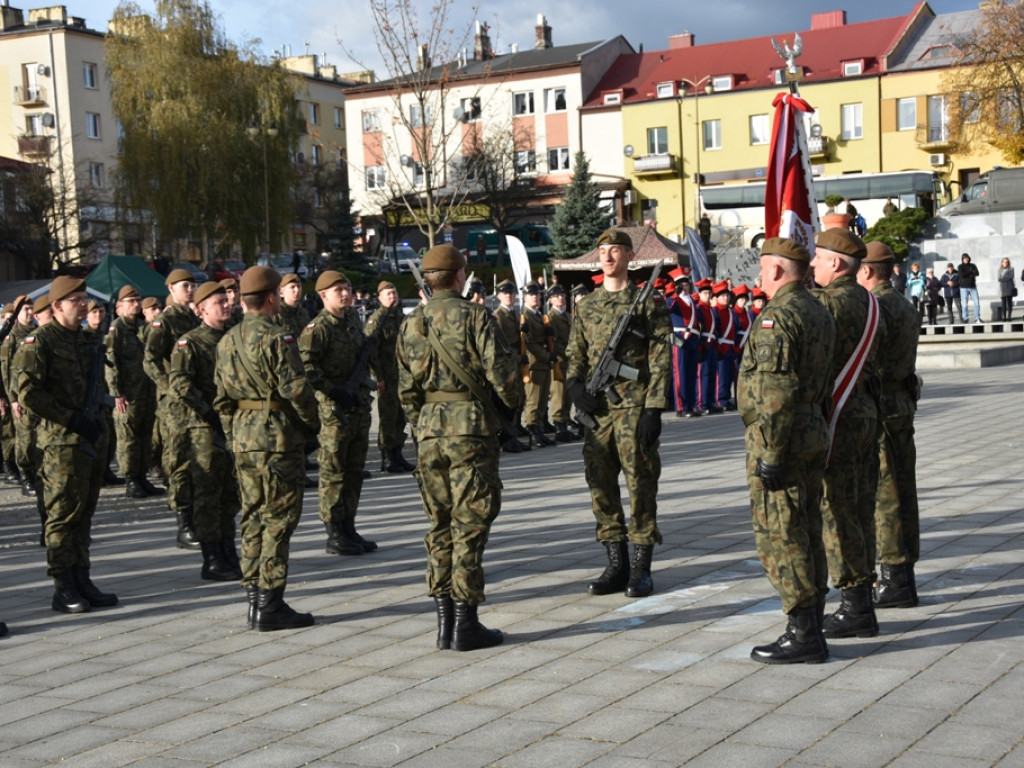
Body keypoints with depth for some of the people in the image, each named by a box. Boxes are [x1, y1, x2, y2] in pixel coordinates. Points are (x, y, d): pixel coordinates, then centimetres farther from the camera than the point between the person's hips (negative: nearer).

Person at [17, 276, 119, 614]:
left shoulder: (88, 340, 15)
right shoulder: (40, 341, -8)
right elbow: (28, 393, -14)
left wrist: (98, 417, 10)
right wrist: (71, 420, -16)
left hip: (93, 437, 7)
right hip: (62, 441, -7)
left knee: (84, 513, 11)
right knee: (63, 514, -4)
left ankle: (82, 580, 18)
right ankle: (63, 589, 2)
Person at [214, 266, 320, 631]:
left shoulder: (227, 342, 11)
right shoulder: (276, 338, -13)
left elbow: (222, 398, 13)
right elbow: (296, 388, -16)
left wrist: (234, 435, 19)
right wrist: (312, 423, -1)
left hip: (243, 437, 8)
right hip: (278, 436, -8)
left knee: (253, 518, 12)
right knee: (279, 519, -3)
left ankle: (254, 599, 17)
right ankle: (270, 605, -1)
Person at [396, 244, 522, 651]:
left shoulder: (410, 325, 9)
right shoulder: (473, 316, -8)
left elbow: (406, 390, 10)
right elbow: (501, 371, -10)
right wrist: (514, 405, 9)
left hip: (429, 429, 5)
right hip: (470, 425, -5)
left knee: (440, 525, 12)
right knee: (469, 525, -1)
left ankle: (445, 623, 13)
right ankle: (465, 625, 0)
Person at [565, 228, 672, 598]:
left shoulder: (648, 302, -1)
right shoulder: (586, 305, 13)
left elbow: (661, 359, -5)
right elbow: (575, 353, 18)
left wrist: (654, 409, -12)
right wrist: (574, 384, -4)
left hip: (634, 407, -5)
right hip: (597, 408, 5)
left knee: (640, 483, -2)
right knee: (601, 486, 7)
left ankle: (641, 568, 7)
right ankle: (616, 565, 17)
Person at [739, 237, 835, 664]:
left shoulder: (777, 316, -17)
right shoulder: (820, 313, 14)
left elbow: (776, 392, -23)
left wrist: (770, 454, -21)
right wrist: (817, 437, 21)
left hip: (781, 441, -10)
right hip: (814, 437, 10)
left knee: (780, 539, -4)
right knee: (807, 534, 14)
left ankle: (803, 633, -1)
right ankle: (811, 627, 20)